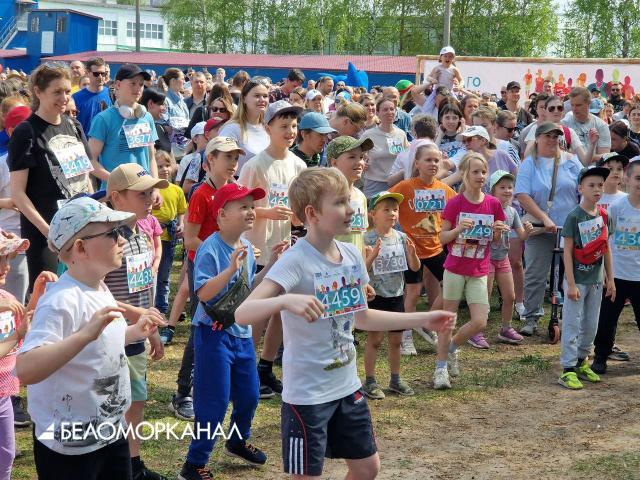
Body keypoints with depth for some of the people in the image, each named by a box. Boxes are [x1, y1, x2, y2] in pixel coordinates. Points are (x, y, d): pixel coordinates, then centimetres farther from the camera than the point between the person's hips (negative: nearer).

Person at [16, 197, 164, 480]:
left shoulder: (101, 290, 3)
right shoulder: (62, 301, -26)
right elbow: (25, 371, -38)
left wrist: (134, 332, 9)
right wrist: (85, 334, -44)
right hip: (69, 447, -8)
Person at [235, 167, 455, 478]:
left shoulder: (352, 255, 1)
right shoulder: (295, 261, -22)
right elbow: (242, 315, -31)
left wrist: (424, 320, 14)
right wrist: (286, 300, -49)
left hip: (347, 387, 8)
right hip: (307, 395, -8)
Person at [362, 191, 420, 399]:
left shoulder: (402, 238, 2)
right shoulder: (368, 239, -12)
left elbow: (415, 268, 3)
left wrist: (412, 254, -17)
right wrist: (373, 254, -31)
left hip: (396, 296, 5)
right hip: (376, 296, -5)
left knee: (396, 339, 12)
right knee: (375, 339, 1)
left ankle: (395, 379, 25)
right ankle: (370, 381, 11)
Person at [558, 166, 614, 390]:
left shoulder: (604, 216, 4)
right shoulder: (574, 217, -13)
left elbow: (606, 249, 10)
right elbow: (567, 251, -14)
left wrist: (610, 278, 8)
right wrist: (571, 284, -17)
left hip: (596, 279, 6)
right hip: (577, 279, -6)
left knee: (591, 325, 14)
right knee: (572, 325, -1)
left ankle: (581, 362, 29)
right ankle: (568, 370, 5)